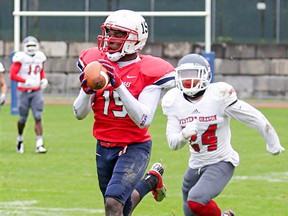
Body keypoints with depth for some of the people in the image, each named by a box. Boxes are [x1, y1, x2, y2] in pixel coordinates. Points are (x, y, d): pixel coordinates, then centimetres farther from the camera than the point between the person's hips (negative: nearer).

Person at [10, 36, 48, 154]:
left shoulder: (39, 57, 4)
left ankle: (39, 144, -10)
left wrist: (44, 80, 1)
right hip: (23, 92, -3)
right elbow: (12, 75, -15)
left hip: (36, 92, 3)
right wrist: (26, 81, -25)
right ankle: (20, 138, 34)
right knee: (23, 118, 6)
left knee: (38, 118, -7)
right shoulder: (20, 58, -12)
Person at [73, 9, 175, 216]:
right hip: (104, 146, 6)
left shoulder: (148, 72, -14)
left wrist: (118, 85, -30)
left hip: (134, 147, -5)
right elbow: (79, 113, 2)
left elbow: (144, 120, -24)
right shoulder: (96, 63, -2)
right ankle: (152, 180, 46)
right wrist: (87, 90, -19)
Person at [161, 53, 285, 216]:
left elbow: (254, 118, -9)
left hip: (221, 162, -6)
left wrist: (272, 143, 2)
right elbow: (173, 143, -6)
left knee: (195, 201, -26)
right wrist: (184, 134, -29)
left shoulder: (219, 95, -19)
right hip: (196, 165, 6)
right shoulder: (174, 101, -5)